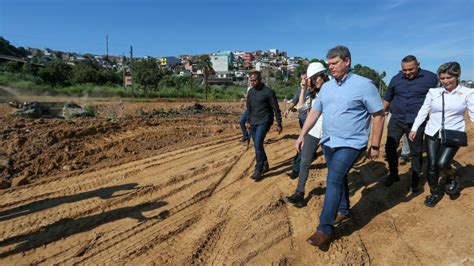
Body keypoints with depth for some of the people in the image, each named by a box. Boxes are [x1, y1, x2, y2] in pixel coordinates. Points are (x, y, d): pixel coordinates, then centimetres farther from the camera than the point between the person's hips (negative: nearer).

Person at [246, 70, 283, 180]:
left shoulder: (268, 92, -10)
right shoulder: (250, 92, 9)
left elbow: (276, 109, -7)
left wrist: (279, 124, -6)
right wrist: (248, 121, 18)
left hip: (264, 121, -7)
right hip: (253, 123, 7)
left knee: (258, 144, -19)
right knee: (257, 145, 11)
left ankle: (258, 170, -9)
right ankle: (265, 165, 29)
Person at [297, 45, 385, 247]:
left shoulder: (364, 85, -9)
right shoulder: (326, 86, 8)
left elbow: (379, 115, -7)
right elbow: (314, 112, 10)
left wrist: (375, 146, -7)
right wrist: (302, 135, 4)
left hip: (350, 144, -6)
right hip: (328, 142, 6)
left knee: (333, 180, -13)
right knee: (338, 178, 19)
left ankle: (324, 229, -6)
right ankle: (343, 210, 40)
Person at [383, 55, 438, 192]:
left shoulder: (430, 78, -2)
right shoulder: (396, 79, 7)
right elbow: (387, 99, 16)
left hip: (416, 122, -2)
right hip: (396, 119, 3)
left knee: (416, 152, 6)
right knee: (390, 147, -1)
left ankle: (415, 181, 22)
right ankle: (393, 174, 18)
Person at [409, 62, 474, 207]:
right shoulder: (433, 92, 2)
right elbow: (423, 111, 6)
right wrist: (414, 128, 3)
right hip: (432, 134, 2)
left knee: (442, 163, -17)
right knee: (432, 165, 4)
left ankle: (451, 178, 20)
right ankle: (435, 193, 26)